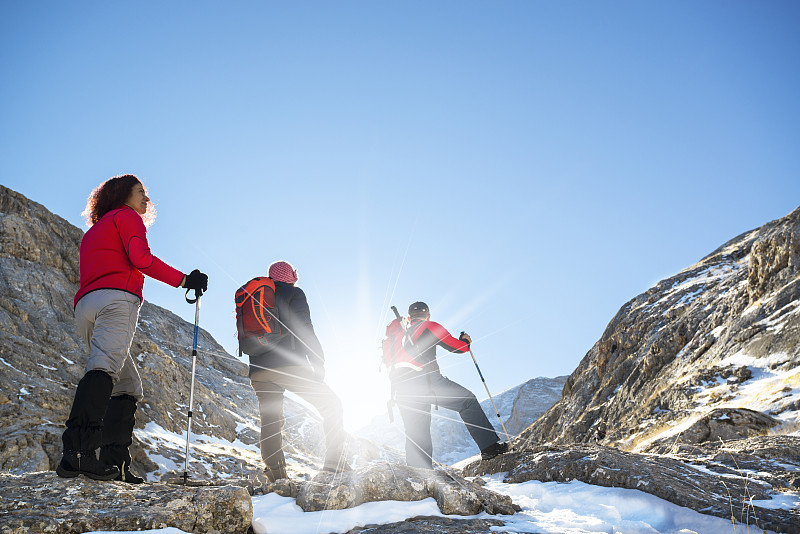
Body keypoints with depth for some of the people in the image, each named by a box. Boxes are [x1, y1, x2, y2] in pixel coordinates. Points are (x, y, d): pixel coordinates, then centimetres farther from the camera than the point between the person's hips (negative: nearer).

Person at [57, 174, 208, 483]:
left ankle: (114, 464, -3)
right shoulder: (127, 216, 11)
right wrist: (184, 280, -3)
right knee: (105, 367, -26)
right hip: (116, 299, -9)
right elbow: (141, 259, -7)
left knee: (129, 386, 8)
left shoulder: (94, 230, 37)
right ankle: (78, 450, -43)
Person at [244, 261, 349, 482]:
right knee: (332, 405, 5)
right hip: (290, 366, -6)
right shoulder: (293, 294, 4)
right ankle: (334, 460, -3)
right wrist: (318, 363, -5)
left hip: (259, 372, 6)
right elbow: (304, 330, -8)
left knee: (270, 421, 11)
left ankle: (275, 474, 5)